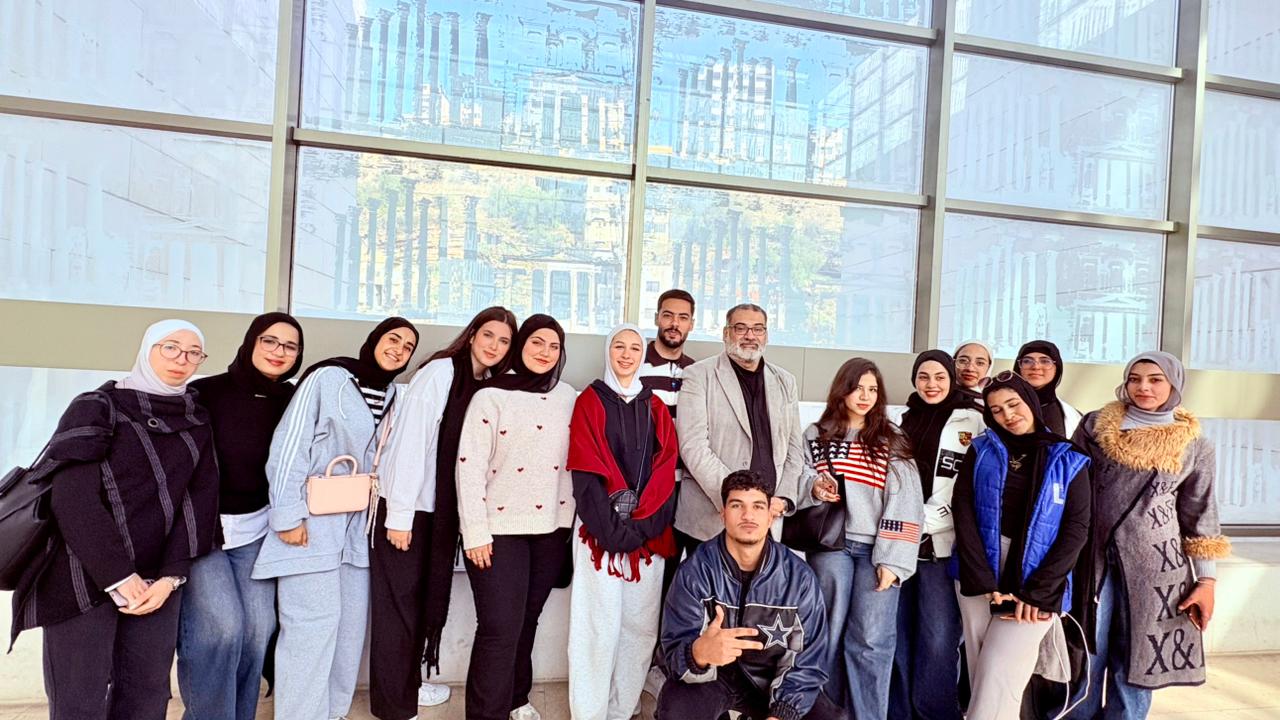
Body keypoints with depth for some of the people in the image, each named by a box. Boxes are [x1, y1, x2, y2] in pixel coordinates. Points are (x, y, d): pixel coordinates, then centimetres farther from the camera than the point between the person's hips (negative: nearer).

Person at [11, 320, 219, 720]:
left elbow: (200, 501, 3)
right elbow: (72, 498, -12)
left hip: (156, 580, 4)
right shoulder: (96, 407, -3)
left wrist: (171, 575, -8)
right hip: (84, 579, -4)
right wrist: (117, 576, -16)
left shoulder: (197, 422, 9)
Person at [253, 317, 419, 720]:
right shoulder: (329, 377, -8)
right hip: (312, 521, -6)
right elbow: (289, 445, -12)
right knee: (314, 621, -6)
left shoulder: (391, 395, 9)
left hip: (356, 524, 6)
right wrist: (288, 515, -15)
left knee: (352, 621, 10)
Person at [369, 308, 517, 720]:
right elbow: (409, 441, -19)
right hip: (407, 506, -7)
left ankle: (409, 685, 34)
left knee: (426, 599, 17)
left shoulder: (489, 387, 6)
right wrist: (399, 514, -19)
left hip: (443, 510, 7)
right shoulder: (440, 372, -15)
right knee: (399, 603, 5)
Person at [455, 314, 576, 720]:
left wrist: (575, 520, 7)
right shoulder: (491, 397, -7)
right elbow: (469, 465, -10)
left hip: (551, 527, 4)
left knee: (527, 621, 16)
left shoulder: (570, 398, 6)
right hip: (500, 527, -4)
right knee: (500, 628, -3)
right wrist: (475, 532, -14)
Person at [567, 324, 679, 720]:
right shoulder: (590, 401, 3)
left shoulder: (655, 408, 12)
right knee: (599, 627, -3)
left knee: (642, 626, 6)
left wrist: (640, 526, -11)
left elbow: (665, 472, 3)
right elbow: (586, 473, -6)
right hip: (601, 531, -3)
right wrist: (612, 529, -15)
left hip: (649, 534, 3)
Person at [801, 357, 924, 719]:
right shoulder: (816, 436, 11)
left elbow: (904, 501, 0)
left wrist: (892, 558, -9)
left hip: (876, 548, -1)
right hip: (830, 544, 1)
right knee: (830, 632, 6)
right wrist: (814, 487, -10)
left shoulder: (893, 441, 8)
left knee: (871, 639, -4)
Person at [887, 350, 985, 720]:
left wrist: (925, 522, -10)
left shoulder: (972, 422, 2)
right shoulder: (898, 420, 13)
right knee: (896, 633, 9)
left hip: (941, 545, -3)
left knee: (937, 639, -3)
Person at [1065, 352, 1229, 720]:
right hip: (1090, 558, 0)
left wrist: (1206, 580, 3)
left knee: (1135, 658, 7)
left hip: (1154, 563, 1)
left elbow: (1200, 515, 6)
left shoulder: (1195, 446, 4)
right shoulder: (1095, 425, 2)